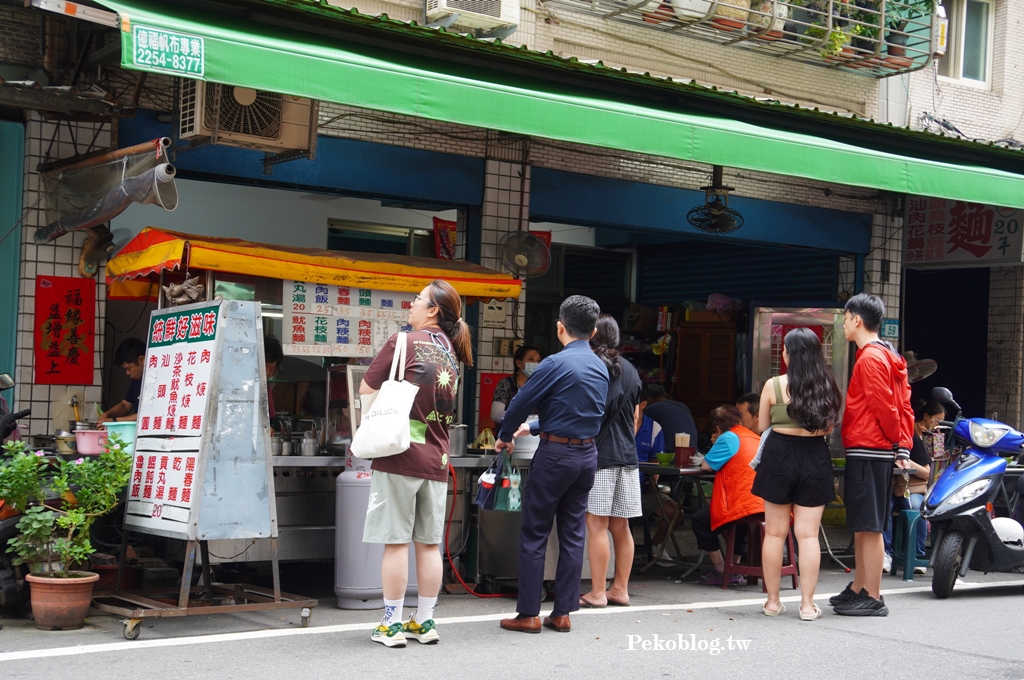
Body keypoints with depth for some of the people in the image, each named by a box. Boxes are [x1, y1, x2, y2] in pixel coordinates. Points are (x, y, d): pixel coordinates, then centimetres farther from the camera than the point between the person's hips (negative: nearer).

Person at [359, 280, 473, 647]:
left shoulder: (403, 342, -8)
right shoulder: (450, 352, 12)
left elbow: (366, 389, -3)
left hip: (400, 452, -6)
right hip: (436, 457, 6)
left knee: (396, 541, 0)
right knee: (429, 543, 10)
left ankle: (392, 625, 4)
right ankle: (424, 622, 17)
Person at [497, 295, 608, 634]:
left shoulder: (556, 363, -14)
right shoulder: (601, 368, 9)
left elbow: (521, 403, -8)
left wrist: (504, 437, 10)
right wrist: (532, 427, 28)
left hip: (555, 454, -7)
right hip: (587, 454, 7)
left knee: (534, 534, 1)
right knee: (573, 534, 9)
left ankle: (529, 614, 3)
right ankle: (562, 613, 13)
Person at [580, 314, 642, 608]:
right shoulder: (630, 370, 13)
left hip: (599, 455, -7)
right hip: (628, 455, 7)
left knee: (597, 524, -4)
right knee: (620, 526, 10)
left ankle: (597, 592, -2)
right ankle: (620, 589, 15)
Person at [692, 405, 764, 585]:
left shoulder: (728, 438, -4)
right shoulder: (755, 437, 20)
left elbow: (707, 465, -2)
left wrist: (715, 445, 16)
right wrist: (719, 444, 26)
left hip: (746, 506, -9)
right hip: (768, 506, 9)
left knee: (699, 520, 10)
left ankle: (721, 571, 12)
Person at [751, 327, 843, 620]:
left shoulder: (774, 386, -7)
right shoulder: (827, 387, 0)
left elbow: (762, 426, 3)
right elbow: (829, 428, 10)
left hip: (779, 455, -2)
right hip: (816, 458, 2)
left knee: (775, 533, 6)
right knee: (808, 534, 3)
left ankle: (773, 601, 11)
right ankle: (808, 604, 3)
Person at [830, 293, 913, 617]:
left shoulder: (870, 357, -14)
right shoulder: (889, 356, 18)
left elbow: (885, 407, -17)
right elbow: (904, 405, 14)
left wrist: (896, 442, -3)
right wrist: (903, 447, 8)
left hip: (867, 451, -10)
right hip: (877, 452, 10)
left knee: (869, 526, -6)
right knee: (862, 526, 16)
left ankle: (873, 599, -3)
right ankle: (858, 589, 24)